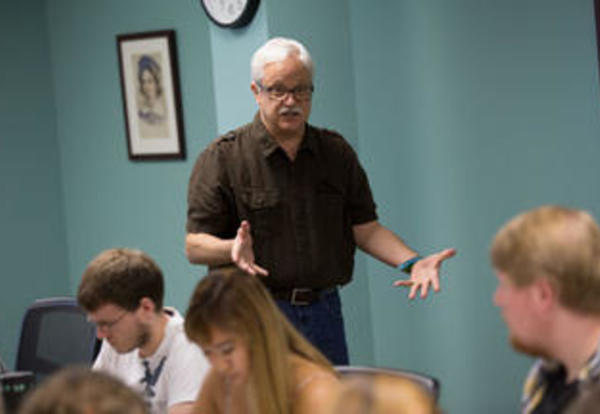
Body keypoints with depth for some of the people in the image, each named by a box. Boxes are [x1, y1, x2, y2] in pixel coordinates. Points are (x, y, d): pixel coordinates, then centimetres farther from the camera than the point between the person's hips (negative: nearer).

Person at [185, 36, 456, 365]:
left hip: (324, 312, 4)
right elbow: (195, 245, -5)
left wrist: (411, 262, -6)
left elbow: (365, 228, 11)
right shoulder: (222, 158, -3)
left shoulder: (337, 153, 11)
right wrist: (233, 249, -27)